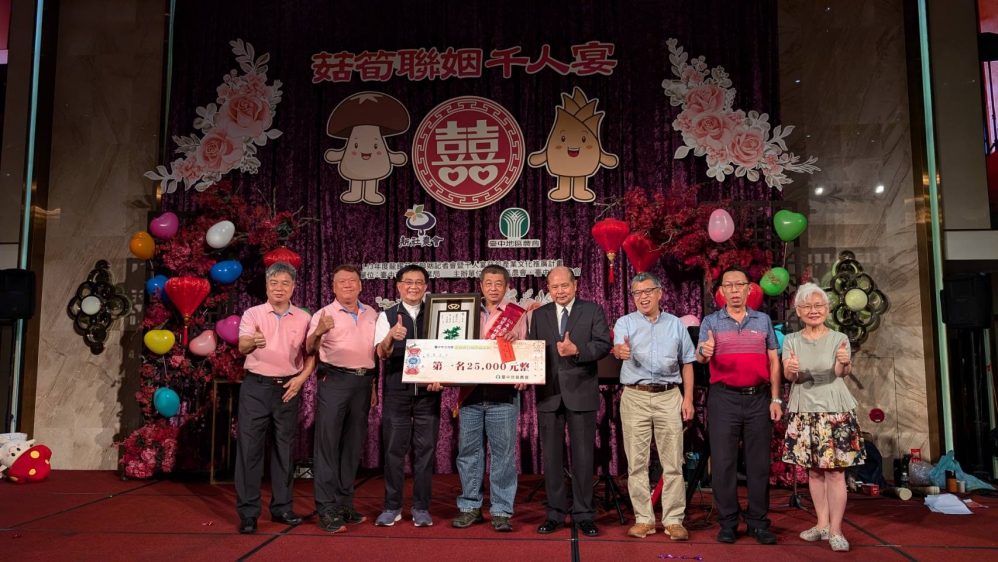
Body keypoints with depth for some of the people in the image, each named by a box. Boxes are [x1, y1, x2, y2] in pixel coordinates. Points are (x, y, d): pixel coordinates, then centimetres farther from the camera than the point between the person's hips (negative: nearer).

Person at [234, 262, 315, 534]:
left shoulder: (303, 318, 6)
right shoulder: (252, 314, 0)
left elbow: (311, 353, 10)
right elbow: (242, 346, -16)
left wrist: (301, 378, -6)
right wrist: (253, 342, -38)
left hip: (287, 388, 2)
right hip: (256, 387, -2)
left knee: (284, 447, 9)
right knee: (249, 447, -1)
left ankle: (282, 506, 19)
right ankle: (248, 512, 7)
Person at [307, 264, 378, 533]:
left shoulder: (371, 315, 13)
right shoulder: (325, 314, 0)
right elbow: (310, 350, -11)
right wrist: (317, 333, -32)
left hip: (363, 382, 5)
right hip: (334, 381, -5)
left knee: (353, 445, 10)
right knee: (328, 445, -5)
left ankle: (344, 505, 20)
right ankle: (326, 509, 0)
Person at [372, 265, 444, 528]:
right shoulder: (387, 316, 2)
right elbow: (382, 353, -11)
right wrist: (391, 336, -33)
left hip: (428, 391, 1)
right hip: (396, 391, -1)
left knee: (425, 449, 5)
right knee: (394, 449, 5)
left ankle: (421, 508, 16)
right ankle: (392, 507, 18)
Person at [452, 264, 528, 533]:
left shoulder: (518, 315, 5)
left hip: (503, 393, -2)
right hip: (470, 392, 3)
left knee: (504, 453, 1)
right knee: (468, 451, 7)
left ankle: (501, 511, 12)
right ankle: (470, 507, 20)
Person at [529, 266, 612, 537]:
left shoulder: (593, 310, 2)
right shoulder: (539, 315, 12)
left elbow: (604, 344, -7)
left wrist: (577, 349, -22)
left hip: (581, 392, -3)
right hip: (549, 393, 3)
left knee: (583, 456, 4)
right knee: (551, 456, 9)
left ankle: (583, 515, 16)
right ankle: (555, 514, 20)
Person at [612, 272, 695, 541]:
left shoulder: (675, 324, 10)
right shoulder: (625, 322, 4)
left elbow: (687, 363, 11)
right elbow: (618, 346, -18)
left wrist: (688, 398, 3)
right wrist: (621, 350, -42)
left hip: (669, 396, 1)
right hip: (635, 397, -1)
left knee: (673, 463, 2)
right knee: (637, 462, 3)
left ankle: (674, 520, 11)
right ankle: (644, 519, 14)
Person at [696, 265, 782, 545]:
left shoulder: (763, 320, 9)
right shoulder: (711, 321, 4)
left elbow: (773, 362, 8)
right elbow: (701, 356, -7)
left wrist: (776, 399, 1)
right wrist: (704, 352, -32)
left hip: (759, 398, 2)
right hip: (724, 399, -1)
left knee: (759, 462, 6)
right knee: (723, 462, 1)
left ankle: (758, 522, 16)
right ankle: (727, 522, 12)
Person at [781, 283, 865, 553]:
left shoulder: (839, 338, 1)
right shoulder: (791, 340, 6)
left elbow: (842, 373, -16)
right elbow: (789, 376, -7)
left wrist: (844, 363, -40)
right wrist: (792, 369, -32)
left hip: (834, 410, -2)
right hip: (804, 412, 3)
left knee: (835, 471, -3)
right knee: (814, 470, 9)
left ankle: (835, 530, 5)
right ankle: (822, 524, 21)